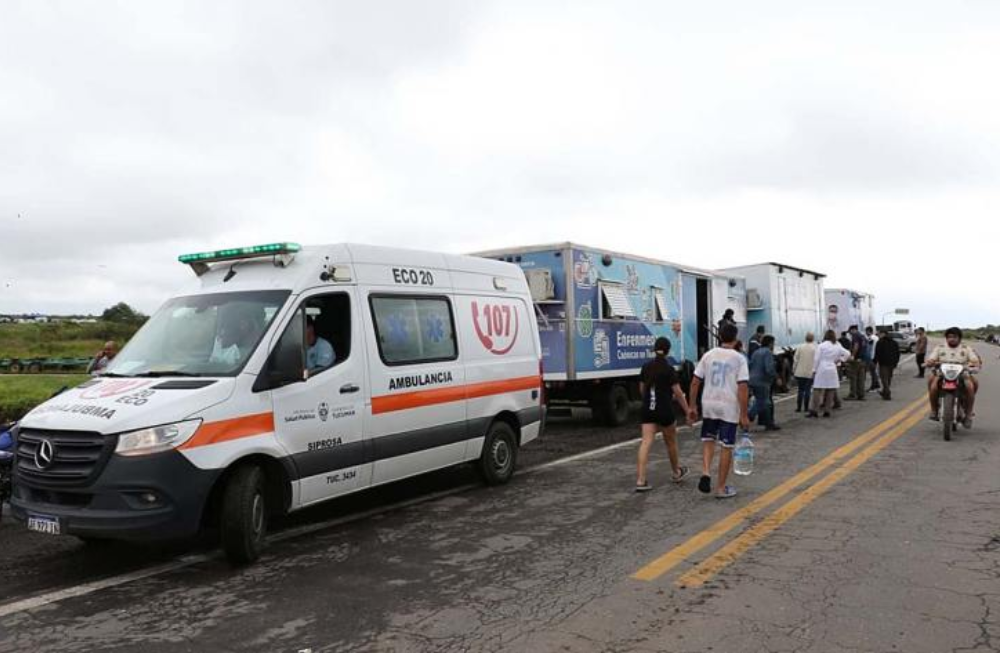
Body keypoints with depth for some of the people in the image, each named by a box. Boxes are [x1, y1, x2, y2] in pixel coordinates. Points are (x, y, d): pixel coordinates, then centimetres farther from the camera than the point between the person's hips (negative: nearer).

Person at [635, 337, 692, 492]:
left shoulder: (646, 367, 4)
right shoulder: (669, 369, -11)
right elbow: (678, 393, -11)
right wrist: (688, 411, -5)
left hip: (648, 410, 4)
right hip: (665, 411, -3)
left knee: (646, 443, -4)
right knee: (671, 442, 17)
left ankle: (640, 480, -13)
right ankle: (677, 473, 37)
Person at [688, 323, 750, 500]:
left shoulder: (708, 355, 3)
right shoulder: (739, 358, -7)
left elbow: (695, 382, 2)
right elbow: (742, 388, -12)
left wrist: (692, 407, 10)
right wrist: (744, 415, -7)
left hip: (709, 405, 3)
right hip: (729, 407, -3)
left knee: (708, 440, 21)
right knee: (726, 447, 8)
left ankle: (706, 473, -1)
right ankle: (721, 488, 15)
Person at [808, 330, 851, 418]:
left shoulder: (821, 346, -6)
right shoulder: (837, 346, 7)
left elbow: (817, 359, -7)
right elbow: (847, 354, 11)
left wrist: (814, 370, -2)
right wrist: (839, 360, 11)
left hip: (821, 369, -4)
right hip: (832, 370, 4)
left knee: (817, 390, -4)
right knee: (830, 391, 8)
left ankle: (814, 410, -7)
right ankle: (827, 411, 9)